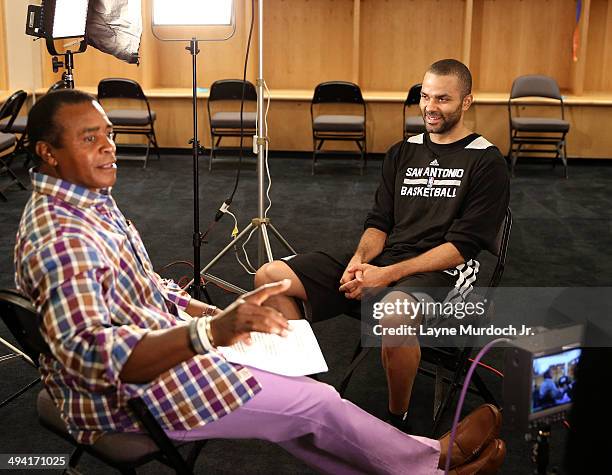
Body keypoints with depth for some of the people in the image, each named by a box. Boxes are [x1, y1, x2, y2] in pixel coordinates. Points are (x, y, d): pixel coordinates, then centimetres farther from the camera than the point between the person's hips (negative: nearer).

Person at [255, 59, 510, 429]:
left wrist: (387, 275, -18)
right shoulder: (403, 153, 18)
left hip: (441, 272, -6)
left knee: (394, 313, -42)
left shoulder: (486, 163, -2)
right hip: (380, 259, 6)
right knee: (270, 276, -8)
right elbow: (379, 222, 15)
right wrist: (360, 259, -9)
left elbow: (463, 246, -10)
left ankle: (398, 421, -14)